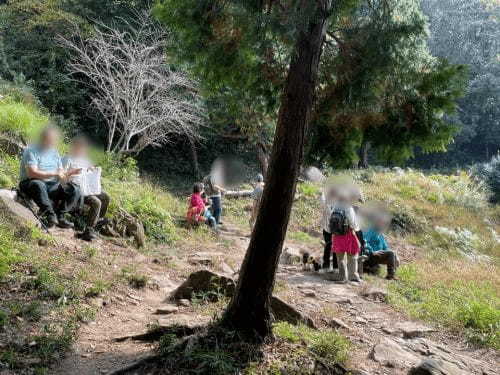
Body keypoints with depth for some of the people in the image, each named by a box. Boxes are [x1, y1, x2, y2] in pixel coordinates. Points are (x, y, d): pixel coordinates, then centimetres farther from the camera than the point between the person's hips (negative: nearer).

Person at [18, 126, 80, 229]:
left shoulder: (54, 152, 16)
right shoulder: (31, 151, -7)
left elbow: (61, 173, 15)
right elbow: (32, 173, -20)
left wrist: (70, 173, -8)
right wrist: (54, 174, -23)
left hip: (51, 186, 6)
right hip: (30, 185, -6)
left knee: (75, 190, -15)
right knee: (38, 185, -42)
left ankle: (60, 216, -20)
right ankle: (50, 214, -38)